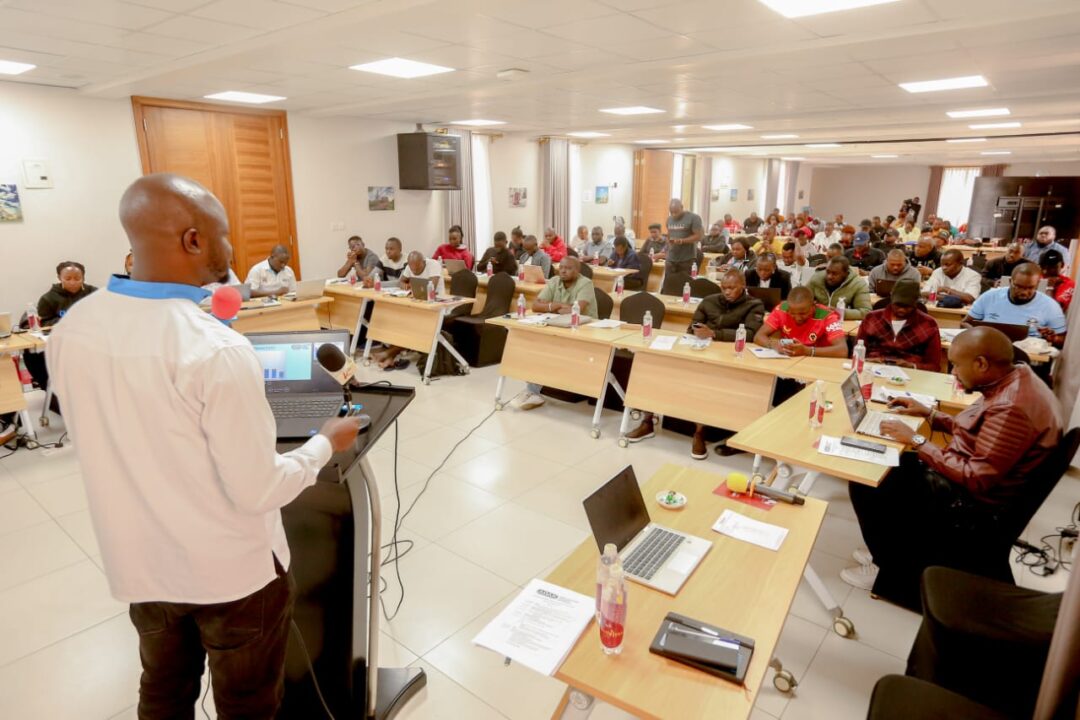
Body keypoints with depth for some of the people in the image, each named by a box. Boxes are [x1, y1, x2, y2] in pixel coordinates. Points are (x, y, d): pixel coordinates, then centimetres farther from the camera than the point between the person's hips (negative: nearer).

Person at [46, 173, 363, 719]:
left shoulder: (69, 329, -8)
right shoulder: (218, 351, -30)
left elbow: (110, 443, 5)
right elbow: (258, 492, -23)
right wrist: (325, 444, -7)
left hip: (137, 562, 6)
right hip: (230, 570, -6)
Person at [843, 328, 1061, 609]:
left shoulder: (1013, 407, -31)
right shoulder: (1013, 379, 0)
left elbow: (976, 479, -29)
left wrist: (916, 440, -23)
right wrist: (929, 413, 9)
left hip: (973, 504, -10)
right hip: (967, 476, 10)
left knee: (864, 486, -8)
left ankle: (897, 574, 15)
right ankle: (894, 551, 26)